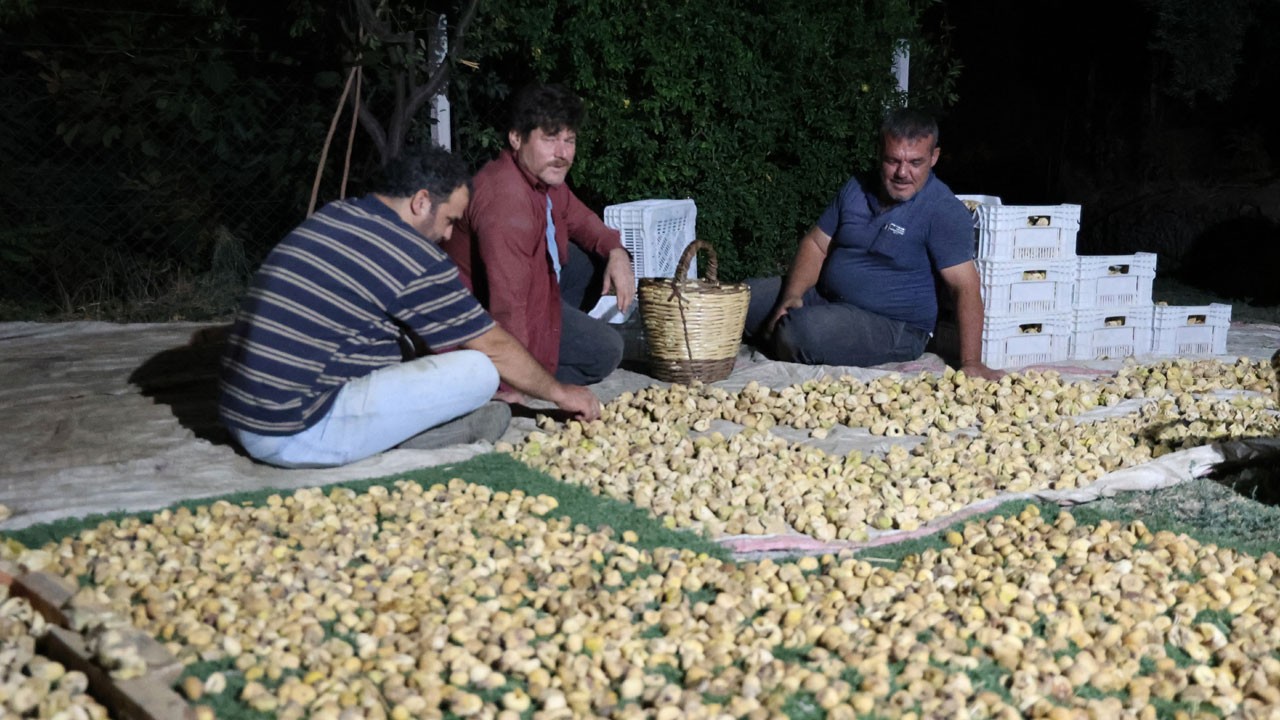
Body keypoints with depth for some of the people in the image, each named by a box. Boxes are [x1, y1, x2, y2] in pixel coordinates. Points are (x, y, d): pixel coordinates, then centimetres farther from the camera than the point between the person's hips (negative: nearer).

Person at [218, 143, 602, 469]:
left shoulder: (330, 217, 11)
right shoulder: (414, 260, -14)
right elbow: (496, 347, -3)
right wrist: (559, 392, 14)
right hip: (300, 439, -9)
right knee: (479, 370, -11)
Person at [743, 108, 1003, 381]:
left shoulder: (945, 211, -16)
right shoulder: (856, 189, 5)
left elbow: (965, 287, -21)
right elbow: (816, 244, 9)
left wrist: (970, 363, -28)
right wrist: (792, 296, -9)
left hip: (892, 327, -6)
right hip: (824, 297, 6)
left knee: (802, 329, -31)